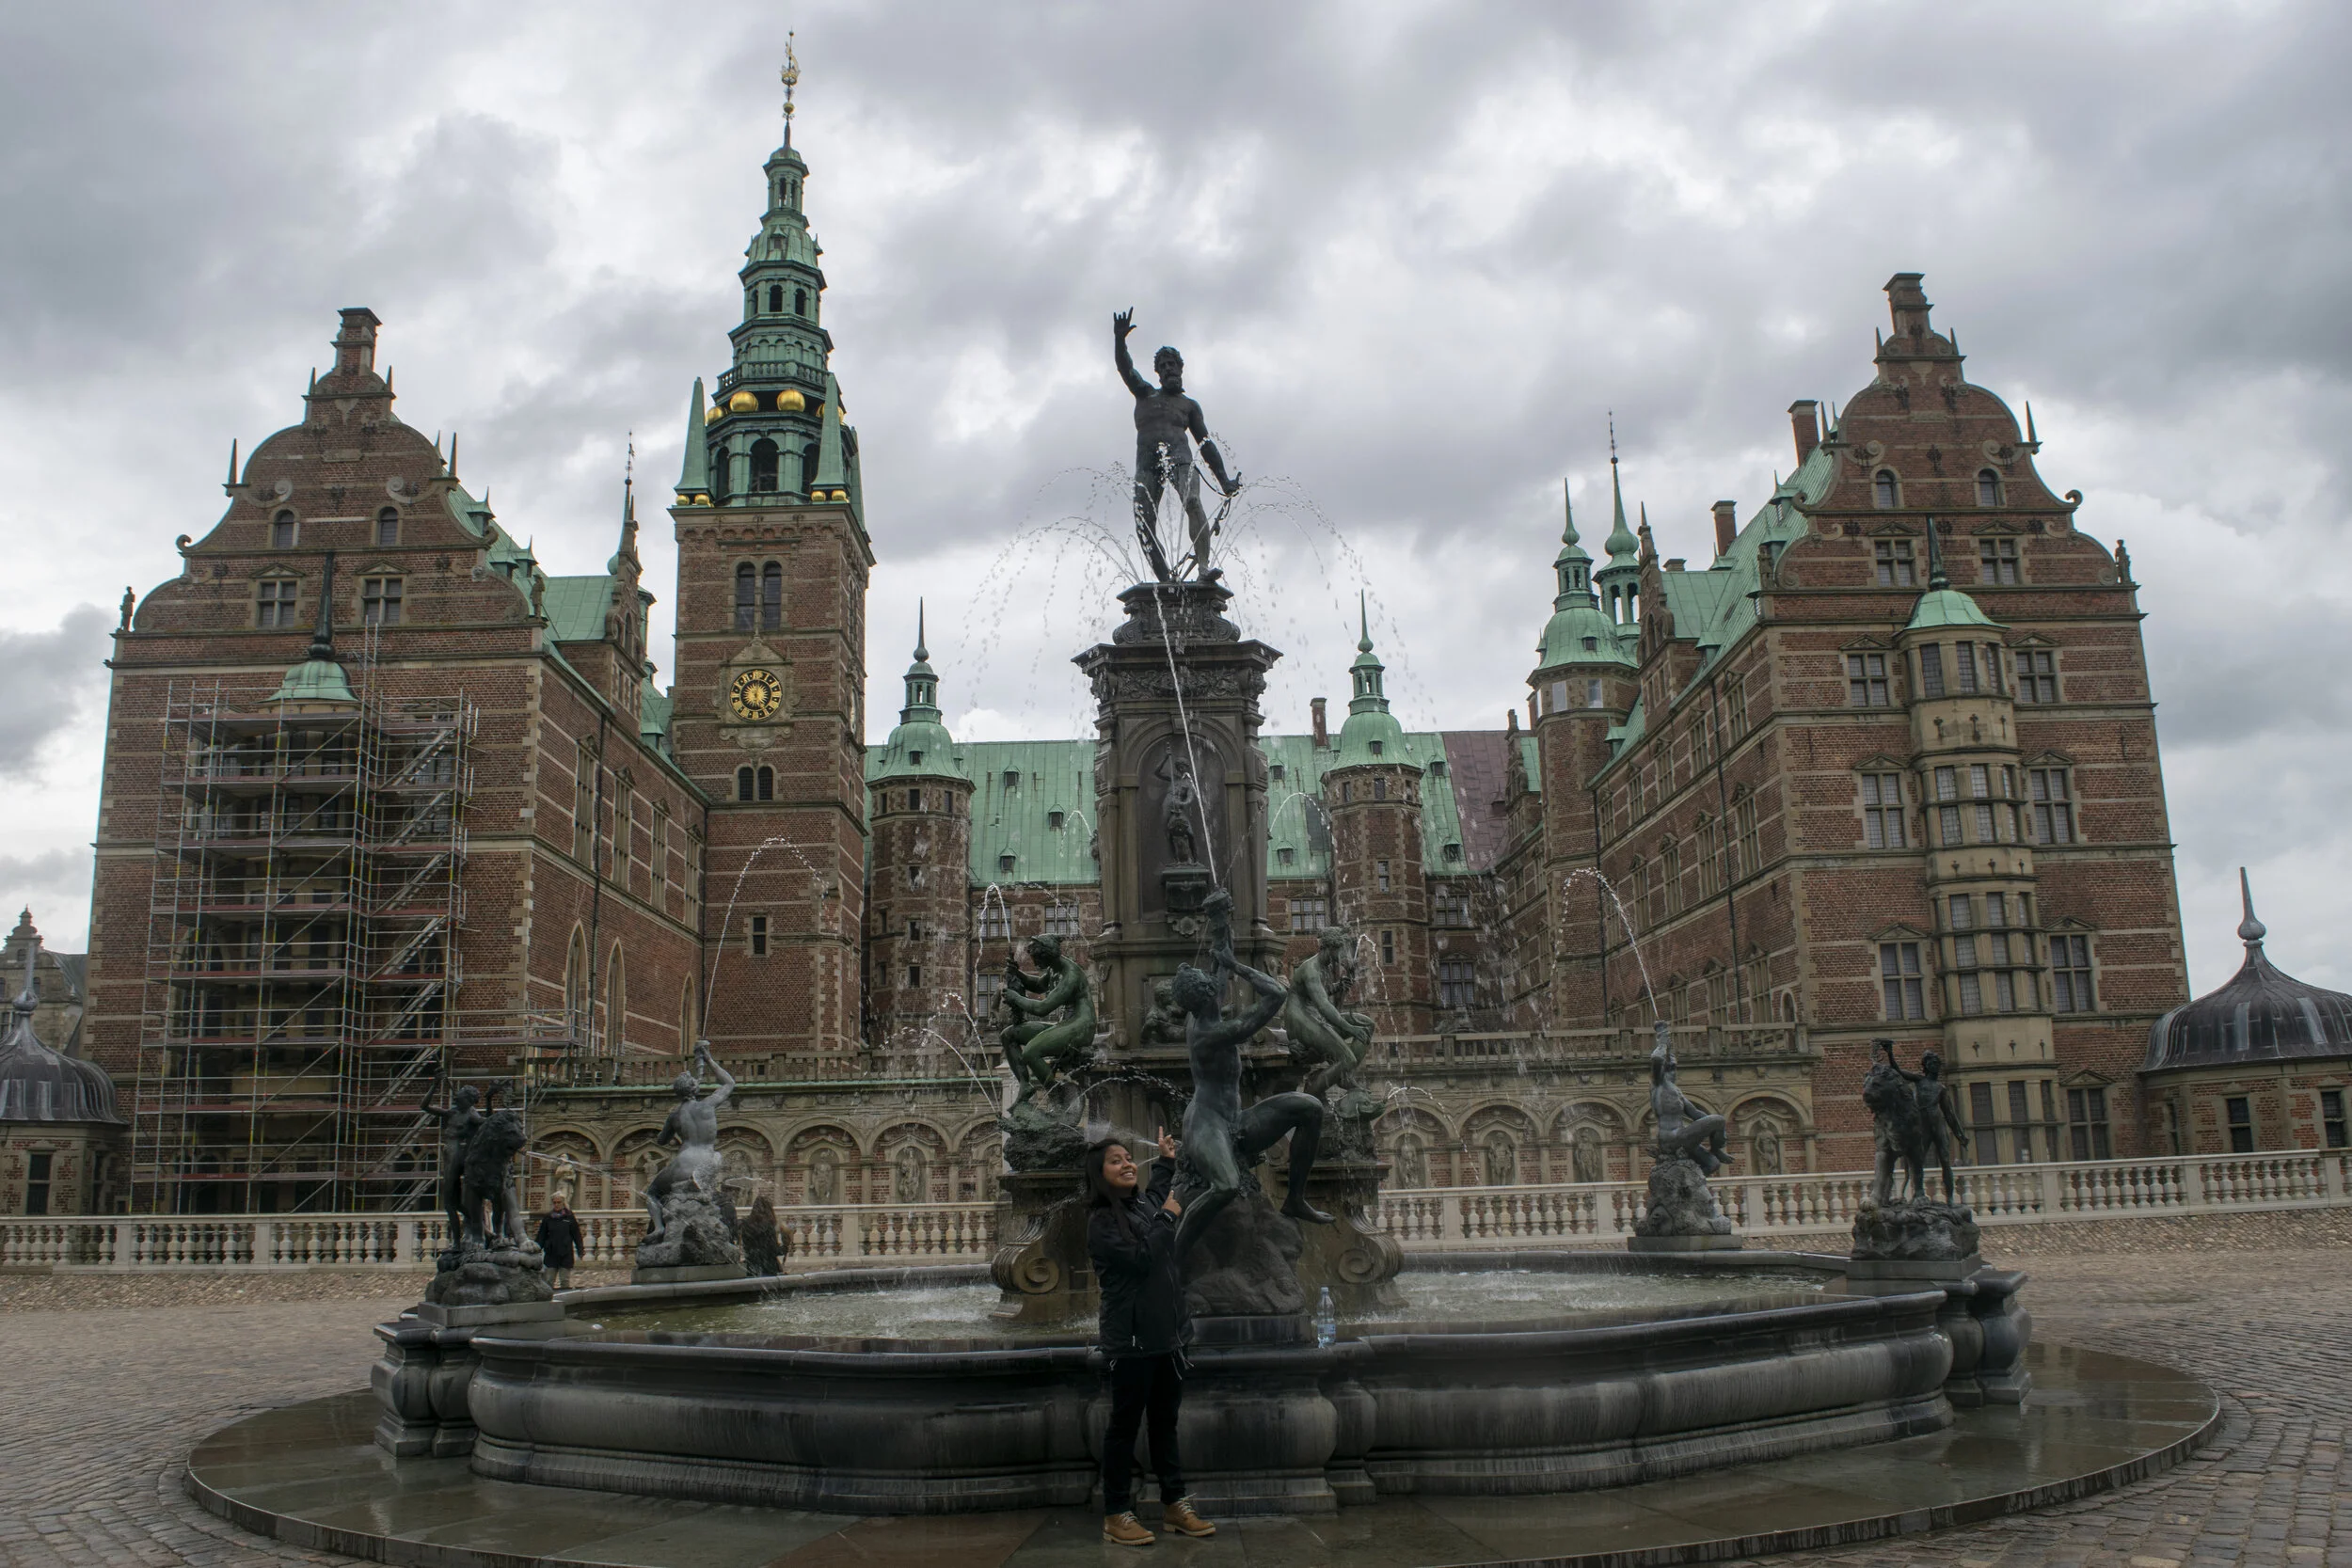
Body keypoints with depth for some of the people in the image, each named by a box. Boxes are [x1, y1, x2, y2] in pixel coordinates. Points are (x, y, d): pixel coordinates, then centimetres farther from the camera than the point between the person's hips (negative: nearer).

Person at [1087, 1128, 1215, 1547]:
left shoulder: (1145, 1206, 11)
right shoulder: (1102, 1221, -12)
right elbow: (1140, 1259, -23)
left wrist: (1166, 1161, 40)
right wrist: (1167, 1217, -12)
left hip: (1166, 1335, 7)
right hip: (1132, 1339, -7)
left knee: (1165, 1422, 14)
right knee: (1125, 1425, -1)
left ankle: (1174, 1504, 22)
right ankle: (1116, 1515, 6)